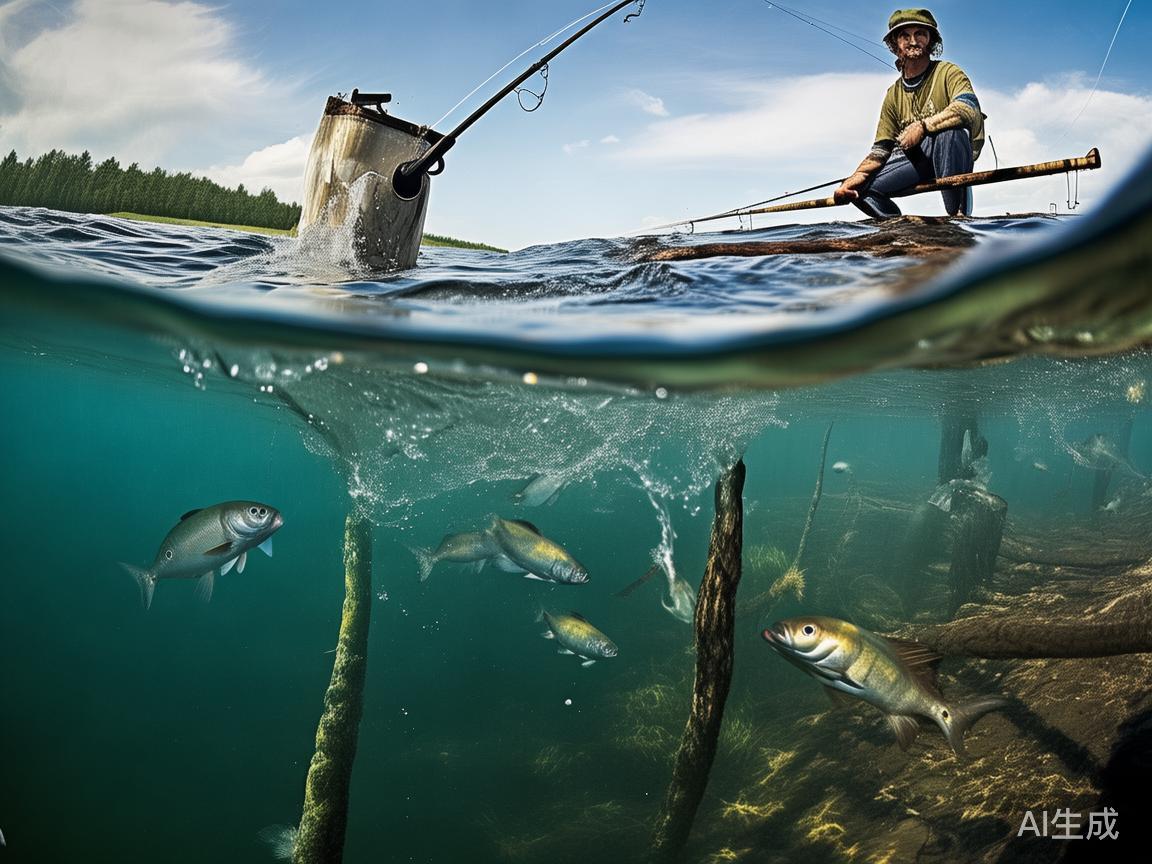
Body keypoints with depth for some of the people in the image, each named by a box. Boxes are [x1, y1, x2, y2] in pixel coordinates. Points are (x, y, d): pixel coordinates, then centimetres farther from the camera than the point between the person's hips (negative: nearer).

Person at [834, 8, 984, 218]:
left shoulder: (947, 72, -5)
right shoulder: (894, 95, 10)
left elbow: (969, 108, -25)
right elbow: (881, 148, 6)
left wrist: (923, 126, -33)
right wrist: (858, 176, -12)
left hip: (956, 153, -5)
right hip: (917, 158, 5)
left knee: (948, 127, -39)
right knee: (858, 188, -11)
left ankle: (959, 214, -29)